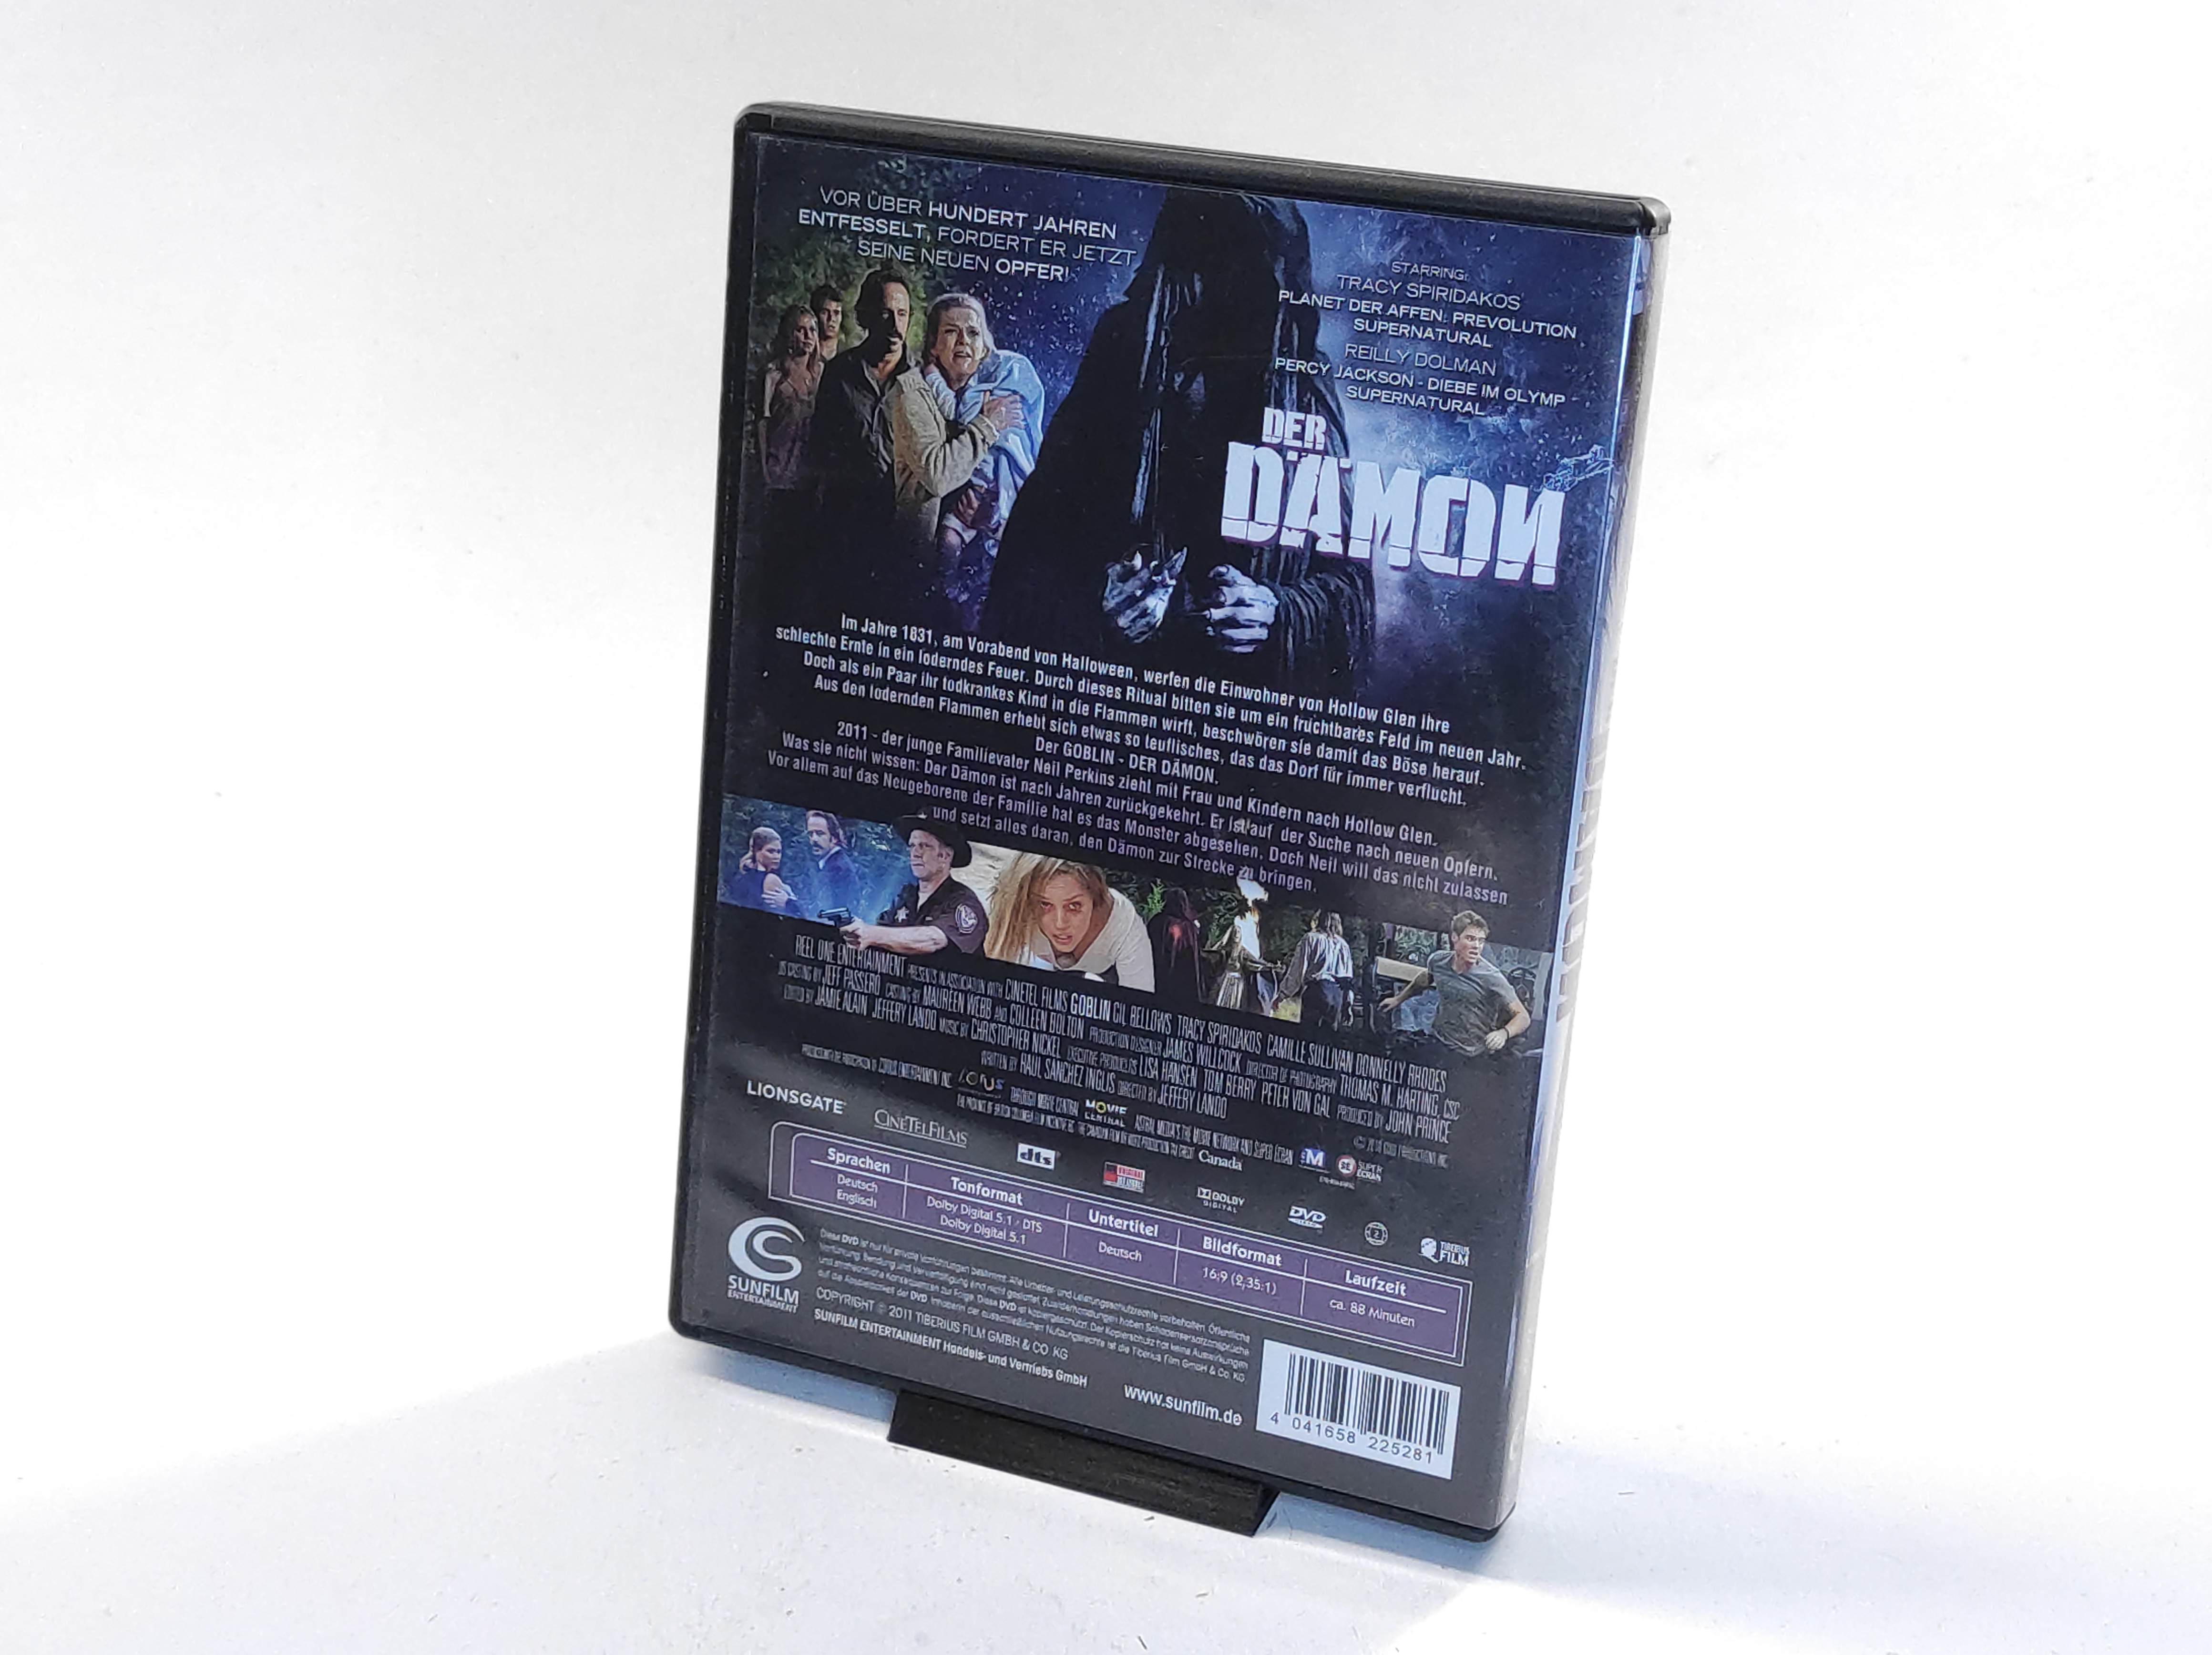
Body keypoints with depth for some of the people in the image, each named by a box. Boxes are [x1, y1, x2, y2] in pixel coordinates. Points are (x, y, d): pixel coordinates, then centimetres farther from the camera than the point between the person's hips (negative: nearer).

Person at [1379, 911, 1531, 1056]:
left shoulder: (1491, 978, -16)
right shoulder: (1438, 960, -1)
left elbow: (1523, 1017, -13)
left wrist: (1504, 1033, -34)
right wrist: (1398, 999, 38)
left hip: (1469, 1057, -5)